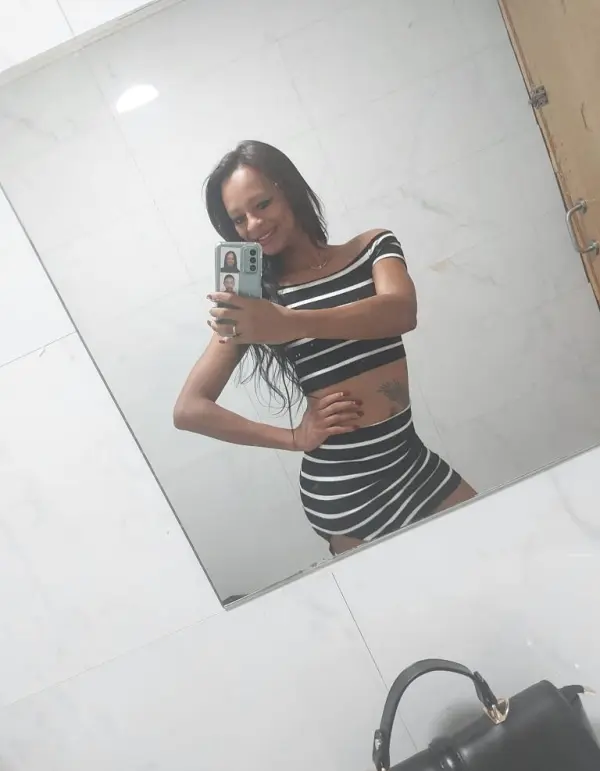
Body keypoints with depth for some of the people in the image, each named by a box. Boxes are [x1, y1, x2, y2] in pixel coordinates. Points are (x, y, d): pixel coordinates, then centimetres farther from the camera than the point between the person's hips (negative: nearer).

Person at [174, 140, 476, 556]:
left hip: (413, 463, 3)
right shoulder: (255, 299, -3)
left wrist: (291, 323, -34)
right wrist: (294, 438, -10)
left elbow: (403, 311, -20)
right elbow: (189, 409, -6)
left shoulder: (374, 247, 3)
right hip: (340, 488, -2)